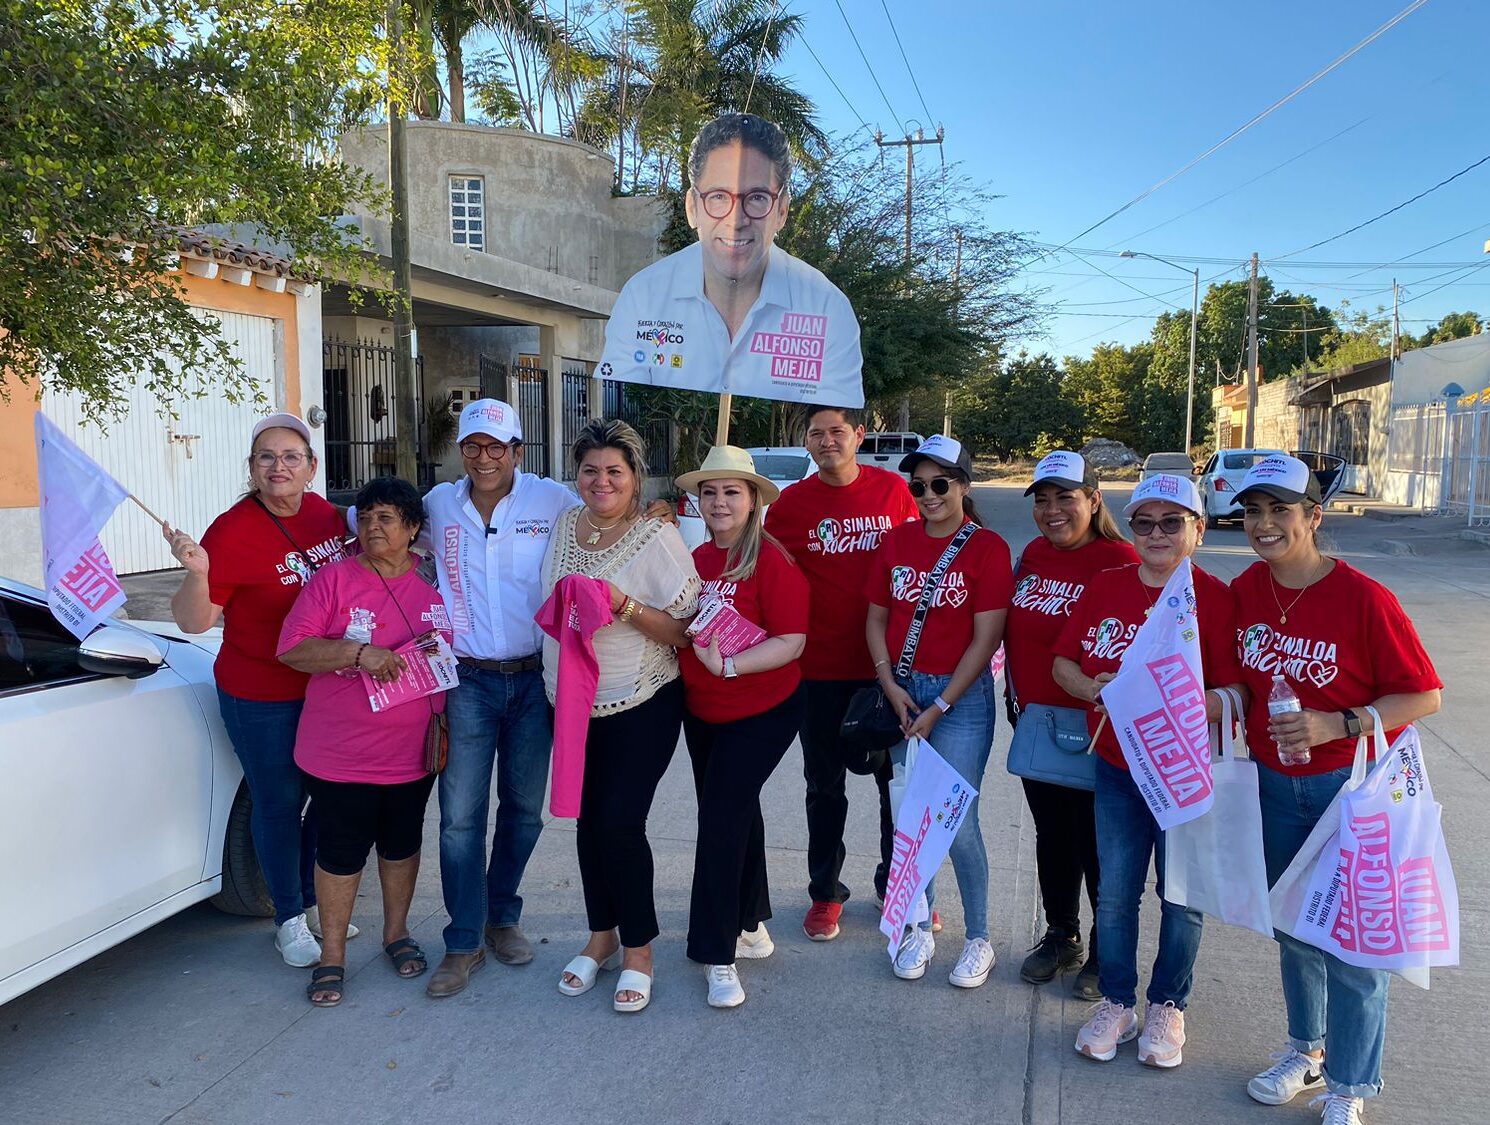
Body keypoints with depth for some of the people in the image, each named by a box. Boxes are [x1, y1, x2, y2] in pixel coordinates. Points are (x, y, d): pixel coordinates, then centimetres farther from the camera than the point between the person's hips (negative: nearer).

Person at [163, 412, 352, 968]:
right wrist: (196, 572, -35)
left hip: (329, 686, 6)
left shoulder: (324, 513, -2)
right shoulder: (232, 531, -19)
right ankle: (290, 920, 28)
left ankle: (315, 901, 37)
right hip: (261, 697, -5)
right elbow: (193, 622, -19)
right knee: (280, 802, 9)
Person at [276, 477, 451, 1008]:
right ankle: (332, 954, 25)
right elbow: (292, 648, -12)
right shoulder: (334, 579, -7)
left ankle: (397, 932, 38)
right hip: (341, 752, -3)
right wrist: (359, 652, -23)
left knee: (402, 843, 17)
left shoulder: (435, 583, 2)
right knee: (342, 849, 7)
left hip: (413, 750, 3)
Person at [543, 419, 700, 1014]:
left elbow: (684, 631, -13)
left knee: (620, 821, -7)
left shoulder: (658, 539, -12)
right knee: (588, 820, 12)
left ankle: (637, 949, 14)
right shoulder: (563, 527, 5)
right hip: (571, 702, 5)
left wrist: (624, 607, -25)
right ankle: (601, 936, 31)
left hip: (640, 707, -5)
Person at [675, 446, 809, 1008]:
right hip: (701, 713, 7)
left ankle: (717, 953, 9)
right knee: (737, 814, 19)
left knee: (720, 822, -7)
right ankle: (751, 926, 38)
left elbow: (792, 641, -22)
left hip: (761, 714, -7)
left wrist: (727, 664, -29)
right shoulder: (696, 559, 4)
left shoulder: (772, 561, -17)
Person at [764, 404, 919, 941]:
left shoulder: (893, 489, -1)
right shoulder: (791, 502, -3)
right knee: (825, 784, 11)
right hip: (823, 667, 0)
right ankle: (825, 893, 27)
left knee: (898, 776, 13)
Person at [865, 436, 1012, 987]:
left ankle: (978, 939, 17)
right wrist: (892, 686, -4)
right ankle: (919, 929, 27)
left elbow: (986, 637, -11)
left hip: (961, 695, -4)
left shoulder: (987, 547, -7)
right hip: (901, 691, 4)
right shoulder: (896, 541, 6)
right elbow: (876, 618, 9)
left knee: (957, 823, -3)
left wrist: (940, 707, -12)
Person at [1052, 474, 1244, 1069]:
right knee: (1114, 892, 11)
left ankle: (1168, 1006, 31)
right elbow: (1063, 661, 6)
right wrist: (1094, 690, -13)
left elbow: (1235, 691, -16)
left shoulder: (1215, 599, -11)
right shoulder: (1104, 587, 2)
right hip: (1116, 768, 3)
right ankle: (1116, 1003, 29)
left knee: (1181, 896, 10)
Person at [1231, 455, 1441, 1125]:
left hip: (1354, 783, -5)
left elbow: (1423, 695, -16)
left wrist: (1338, 725, -26)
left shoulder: (1363, 598, -20)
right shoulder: (1244, 590, -4)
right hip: (1275, 784, 5)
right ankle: (1306, 1049, 40)